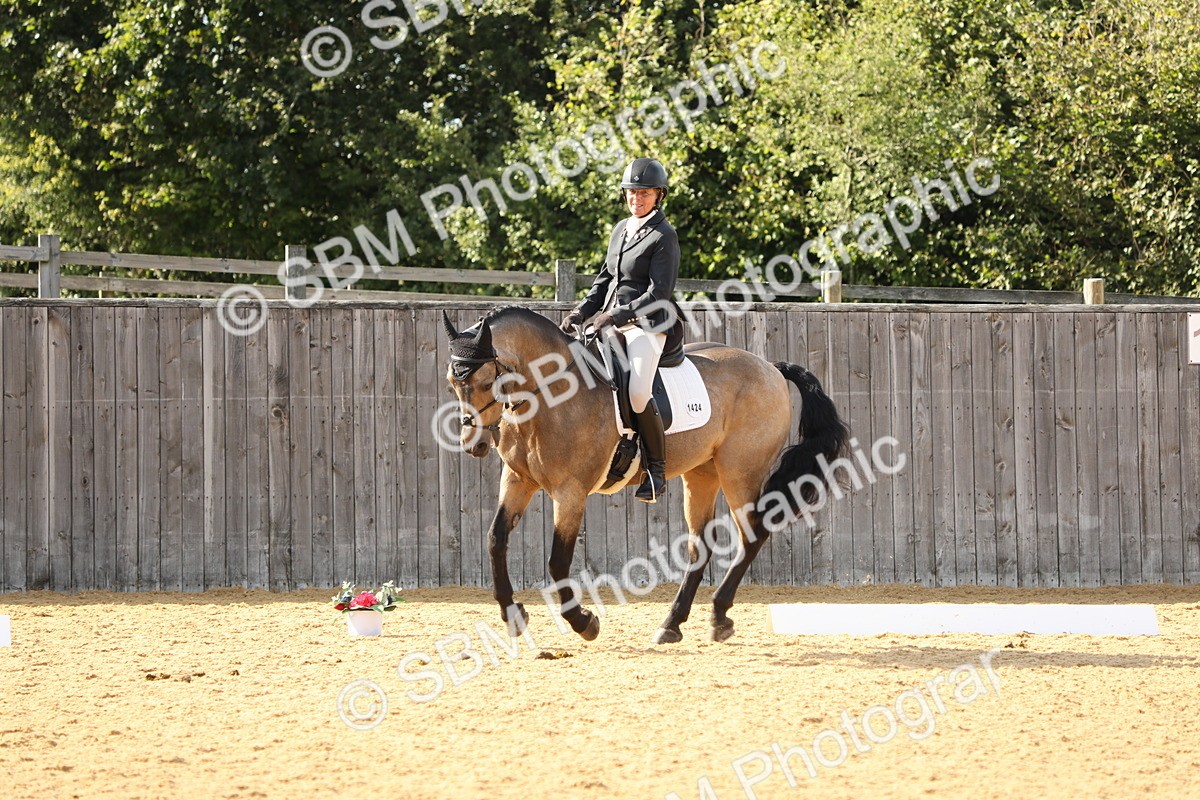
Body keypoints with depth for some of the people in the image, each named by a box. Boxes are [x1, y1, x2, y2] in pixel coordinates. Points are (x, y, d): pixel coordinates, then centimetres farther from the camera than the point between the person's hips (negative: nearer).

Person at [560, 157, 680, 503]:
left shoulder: (663, 237, -7)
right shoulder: (621, 229, 16)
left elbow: (659, 293, -14)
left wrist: (619, 315, -21)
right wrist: (582, 312, 11)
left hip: (646, 325, -8)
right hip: (612, 322, 8)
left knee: (638, 392, -27)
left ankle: (657, 469, -14)